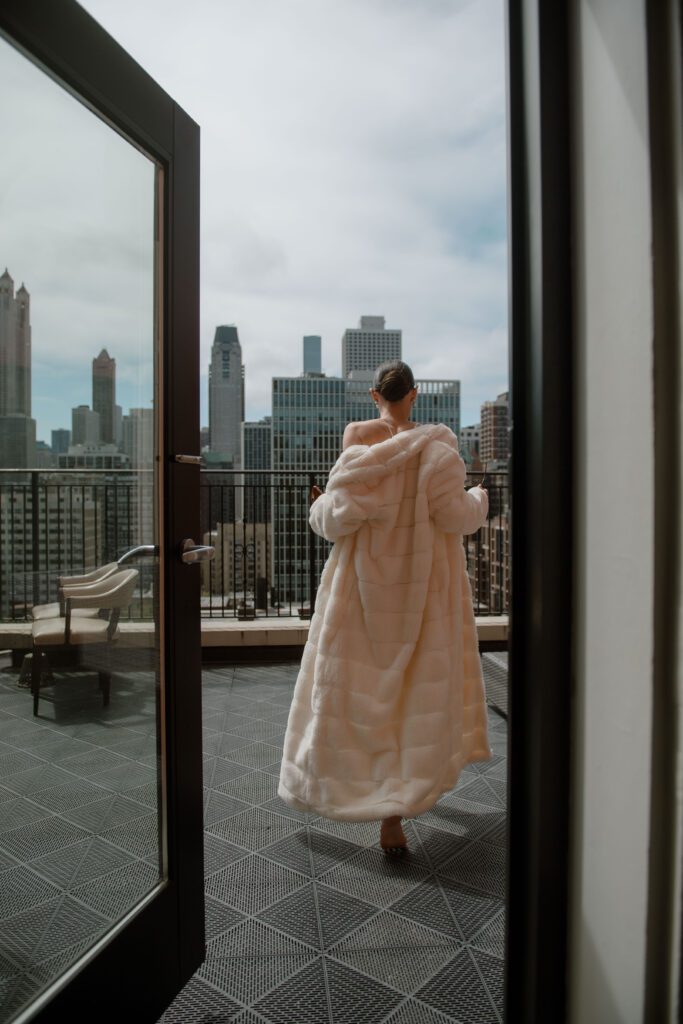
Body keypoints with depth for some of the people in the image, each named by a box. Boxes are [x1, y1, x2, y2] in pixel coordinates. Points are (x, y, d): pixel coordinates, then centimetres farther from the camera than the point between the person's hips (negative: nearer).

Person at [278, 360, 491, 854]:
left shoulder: (356, 437, -7)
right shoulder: (437, 443, -8)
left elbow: (341, 516, -14)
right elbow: (454, 514, -12)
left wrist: (319, 509, 9)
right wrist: (479, 499, 10)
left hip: (364, 578, 1)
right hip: (423, 582, -1)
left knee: (351, 680, 16)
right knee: (419, 686, 8)